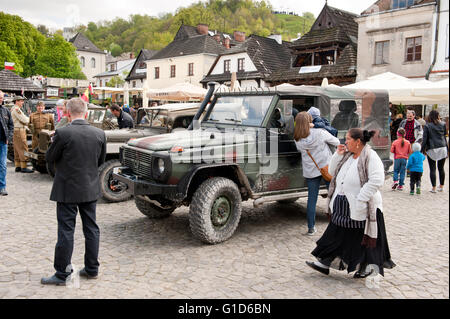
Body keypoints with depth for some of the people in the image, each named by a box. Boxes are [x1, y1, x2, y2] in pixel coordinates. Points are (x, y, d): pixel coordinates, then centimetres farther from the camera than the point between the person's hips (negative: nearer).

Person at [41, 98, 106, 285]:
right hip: (91, 189, 4)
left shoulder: (62, 133, -17)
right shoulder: (99, 134, -3)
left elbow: (49, 158, -5)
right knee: (91, 229, 13)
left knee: (66, 231, 4)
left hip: (68, 190, -4)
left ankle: (61, 274, 13)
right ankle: (92, 269, 24)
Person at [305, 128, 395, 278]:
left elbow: (377, 180, -23)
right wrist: (338, 155, 3)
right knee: (336, 235, 13)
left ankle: (369, 267, 27)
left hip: (361, 209, -7)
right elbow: (332, 172, 16)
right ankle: (324, 263, 22)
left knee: (364, 238, 8)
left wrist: (361, 199, -25)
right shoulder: (347, 156, 10)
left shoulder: (370, 156, -14)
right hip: (342, 207, 7)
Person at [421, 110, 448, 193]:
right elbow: (445, 137, 9)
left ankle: (434, 188, 0)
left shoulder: (427, 126, -3)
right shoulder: (443, 124, 4)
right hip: (442, 149, 3)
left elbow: (425, 139, -4)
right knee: (441, 168, 13)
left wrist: (422, 150, 0)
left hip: (432, 150, -3)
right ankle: (441, 186, 20)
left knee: (432, 169, 2)